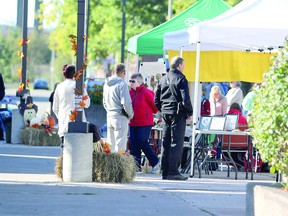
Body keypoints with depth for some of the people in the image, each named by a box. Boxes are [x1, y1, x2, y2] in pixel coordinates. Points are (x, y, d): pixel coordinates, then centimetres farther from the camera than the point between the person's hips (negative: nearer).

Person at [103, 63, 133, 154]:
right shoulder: (122, 83, -12)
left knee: (110, 145, 12)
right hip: (120, 117, -7)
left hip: (109, 116, 7)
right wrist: (130, 114, 0)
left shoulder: (107, 84, 11)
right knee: (120, 146, -6)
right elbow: (126, 103, -15)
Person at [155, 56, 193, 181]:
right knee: (177, 143, -4)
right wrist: (190, 113, -4)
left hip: (166, 114, 6)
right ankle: (173, 172, -8)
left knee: (166, 143, 9)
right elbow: (185, 99, -16)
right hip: (178, 114, -6)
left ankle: (165, 172, 10)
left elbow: (156, 100, 12)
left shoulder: (163, 79, 11)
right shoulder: (180, 79, -9)